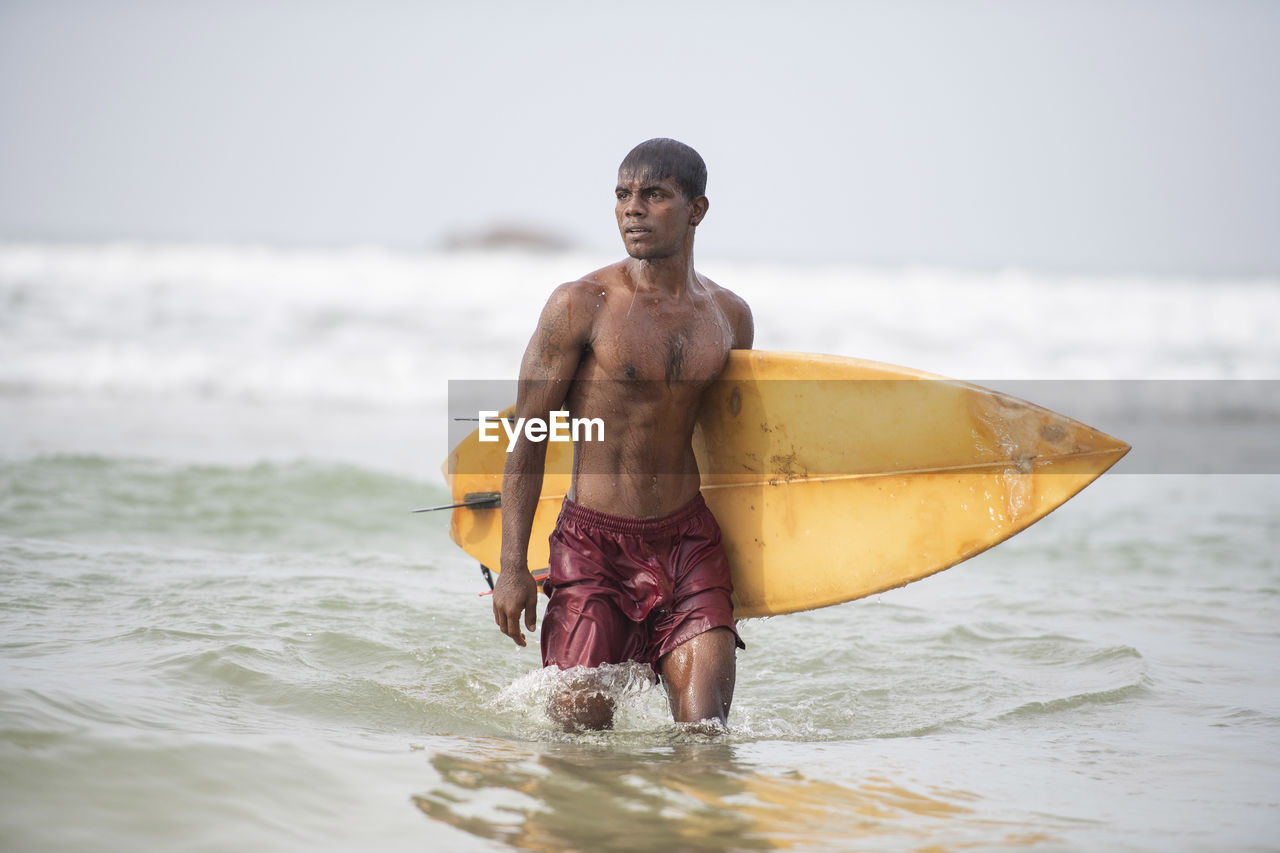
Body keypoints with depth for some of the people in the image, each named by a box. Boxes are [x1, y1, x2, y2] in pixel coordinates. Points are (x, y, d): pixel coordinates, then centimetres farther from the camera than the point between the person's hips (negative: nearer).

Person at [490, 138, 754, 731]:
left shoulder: (730, 316, 7)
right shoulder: (581, 305, -6)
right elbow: (527, 436, -4)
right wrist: (512, 566, -9)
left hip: (690, 540, 3)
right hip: (595, 543, -3)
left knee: (703, 730, -7)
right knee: (579, 727, -2)